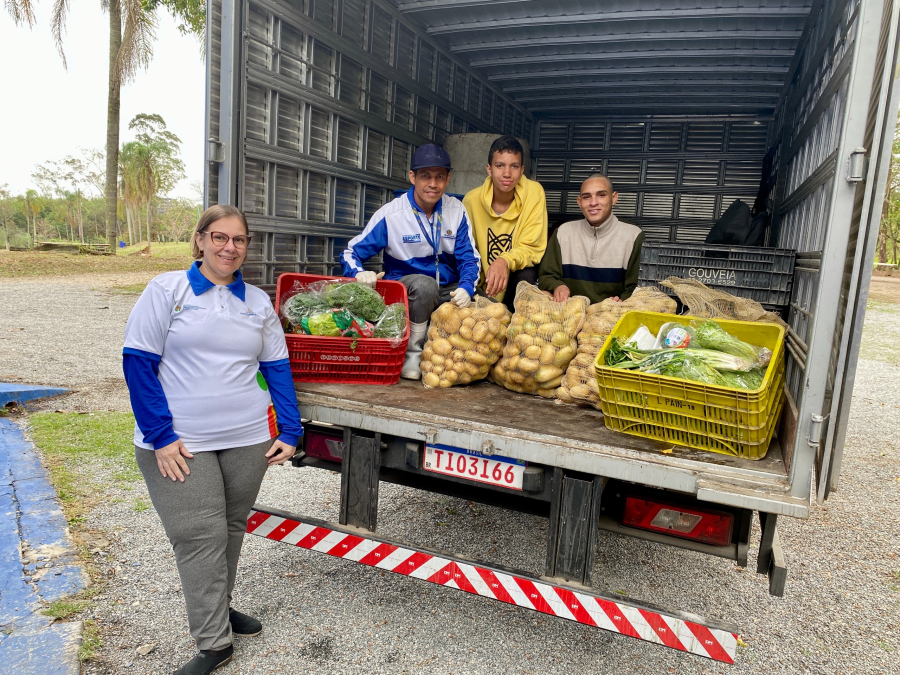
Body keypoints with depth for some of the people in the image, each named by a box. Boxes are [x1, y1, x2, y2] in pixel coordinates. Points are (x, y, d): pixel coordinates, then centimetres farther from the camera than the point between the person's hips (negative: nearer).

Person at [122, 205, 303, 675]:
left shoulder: (258, 301, 8)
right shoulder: (166, 290, -2)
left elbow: (276, 368, 9)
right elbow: (138, 363, -6)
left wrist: (290, 431, 1)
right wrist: (160, 436, -11)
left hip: (248, 439, 3)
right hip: (179, 443, -3)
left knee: (231, 528, 13)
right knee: (199, 536, -2)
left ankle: (217, 607, 35)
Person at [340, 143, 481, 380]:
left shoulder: (457, 210, 1)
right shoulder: (391, 214, -9)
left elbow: (469, 258, -2)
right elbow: (351, 252, -5)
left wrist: (466, 288, -23)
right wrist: (359, 272, -29)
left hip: (447, 292, 4)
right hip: (405, 290, -3)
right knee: (425, 284, -38)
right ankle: (412, 353, -17)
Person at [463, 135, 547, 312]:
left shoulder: (534, 193, -16)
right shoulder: (472, 199, -12)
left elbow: (531, 248, -18)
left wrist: (505, 261, -39)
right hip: (484, 289, 1)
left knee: (526, 276, -31)